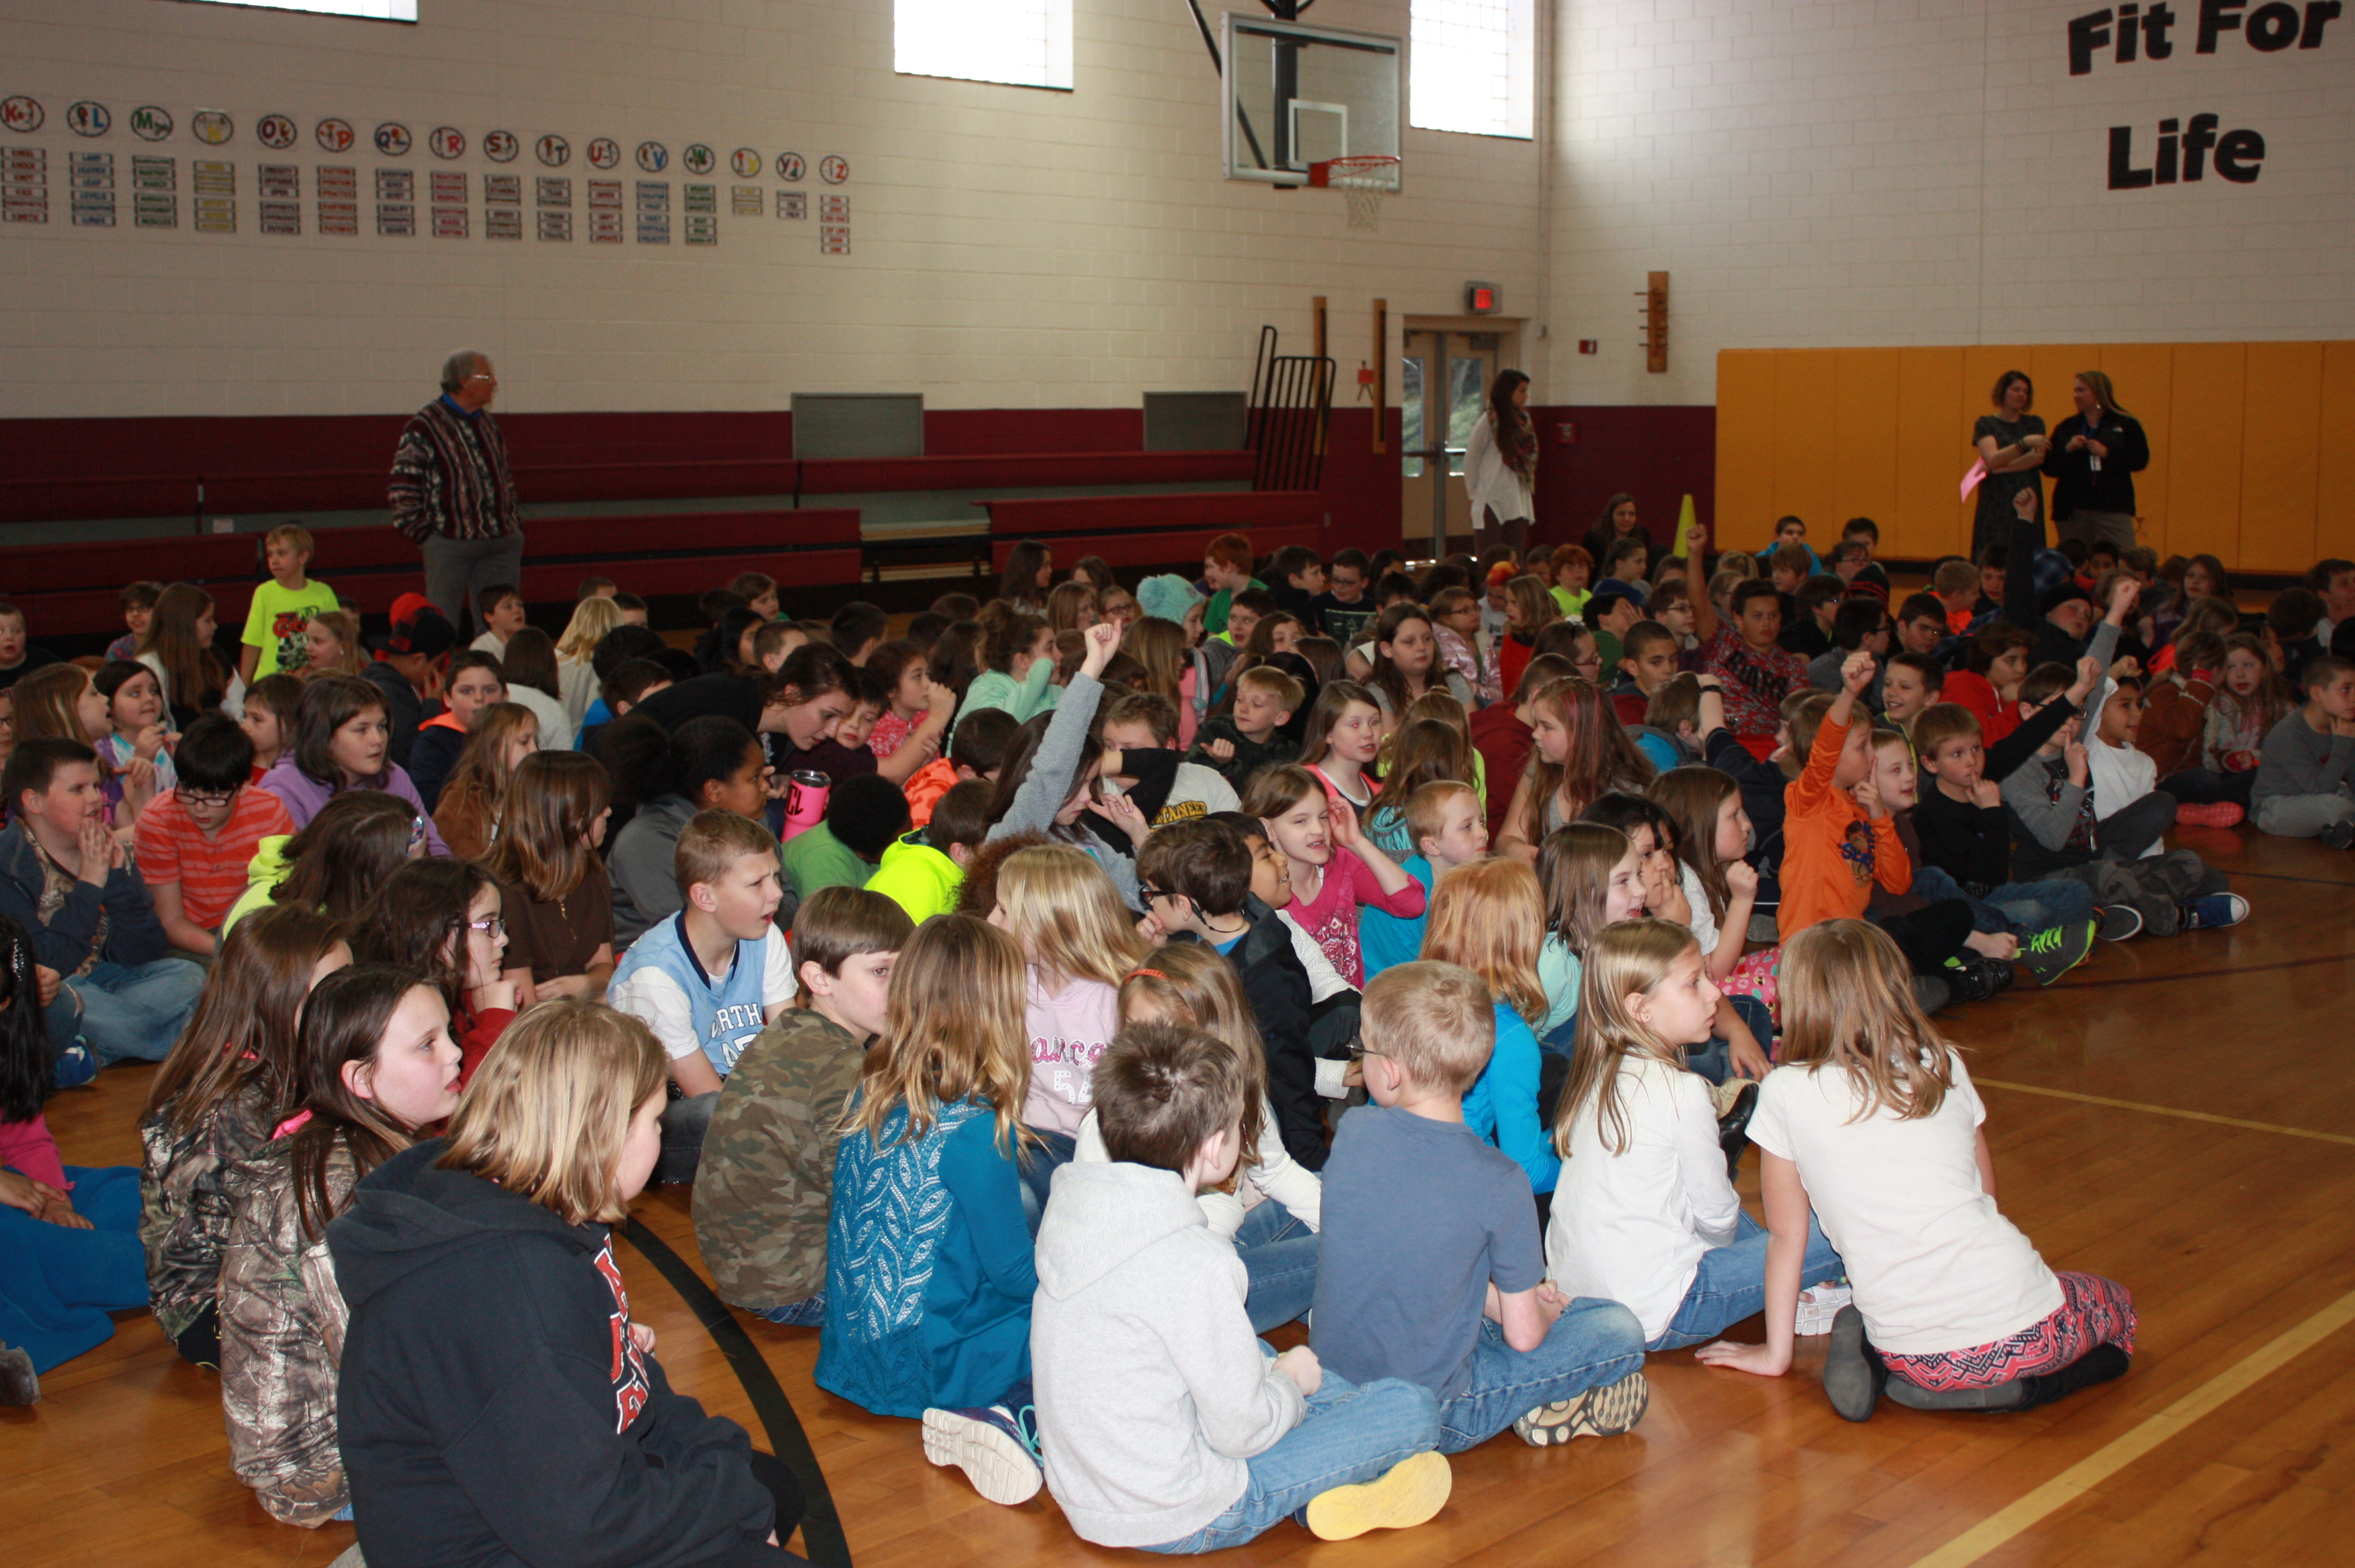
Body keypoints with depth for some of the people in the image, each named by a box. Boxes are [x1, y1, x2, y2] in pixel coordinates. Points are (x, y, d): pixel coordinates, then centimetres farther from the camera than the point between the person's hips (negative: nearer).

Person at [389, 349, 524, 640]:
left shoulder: (488, 423, 14)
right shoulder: (423, 426, -7)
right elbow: (403, 490, -8)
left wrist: (515, 526, 13)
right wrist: (424, 535, -11)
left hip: (502, 542, 6)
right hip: (450, 541, -6)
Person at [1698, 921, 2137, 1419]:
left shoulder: (1785, 1092, 0)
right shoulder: (1944, 1065, 8)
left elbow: (1787, 1237, 6)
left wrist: (1775, 1354, 17)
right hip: (2025, 1325, 0)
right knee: (2114, 1305, 31)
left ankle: (1868, 1359, 4)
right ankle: (2010, 1380, 5)